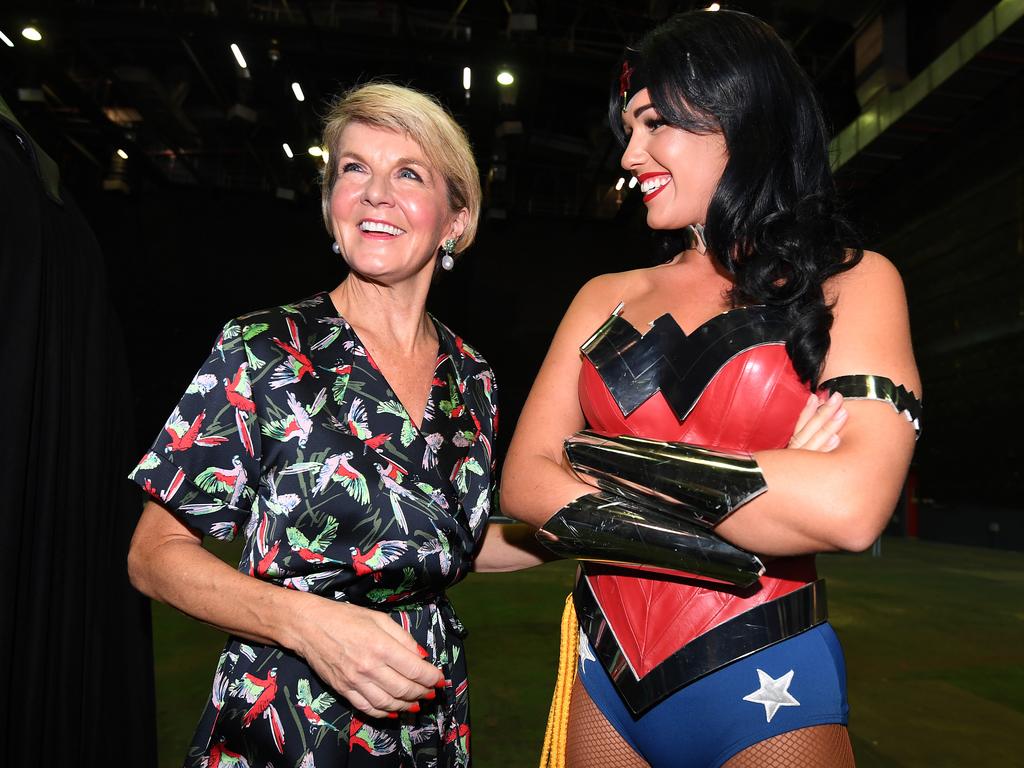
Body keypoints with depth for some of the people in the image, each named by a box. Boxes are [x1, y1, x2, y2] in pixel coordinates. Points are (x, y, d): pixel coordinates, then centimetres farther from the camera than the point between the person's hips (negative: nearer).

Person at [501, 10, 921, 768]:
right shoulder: (606, 298, 4)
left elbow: (851, 507, -20)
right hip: (605, 677, 4)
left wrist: (615, 456, -14)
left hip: (764, 690, -3)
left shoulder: (850, 284, -5)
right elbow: (523, 483, -6)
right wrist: (767, 482, -16)